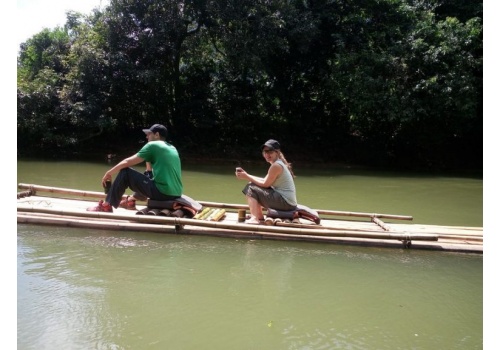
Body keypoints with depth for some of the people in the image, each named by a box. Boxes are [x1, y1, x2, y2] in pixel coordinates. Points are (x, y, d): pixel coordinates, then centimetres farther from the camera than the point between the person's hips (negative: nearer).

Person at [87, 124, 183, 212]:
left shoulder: (153, 145, -2)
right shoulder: (173, 149, 19)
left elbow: (127, 162, 0)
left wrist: (109, 173, 11)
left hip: (162, 192, -8)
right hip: (176, 195, 8)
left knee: (125, 172, 1)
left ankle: (106, 206, 8)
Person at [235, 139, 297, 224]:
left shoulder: (276, 165, -17)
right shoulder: (279, 163, 13)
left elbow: (265, 184, -14)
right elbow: (265, 180, 12)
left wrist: (247, 177, -7)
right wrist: (247, 175, 4)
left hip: (286, 203, -10)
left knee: (251, 189, -10)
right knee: (254, 185, 16)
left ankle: (254, 218, -12)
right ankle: (259, 215, 19)